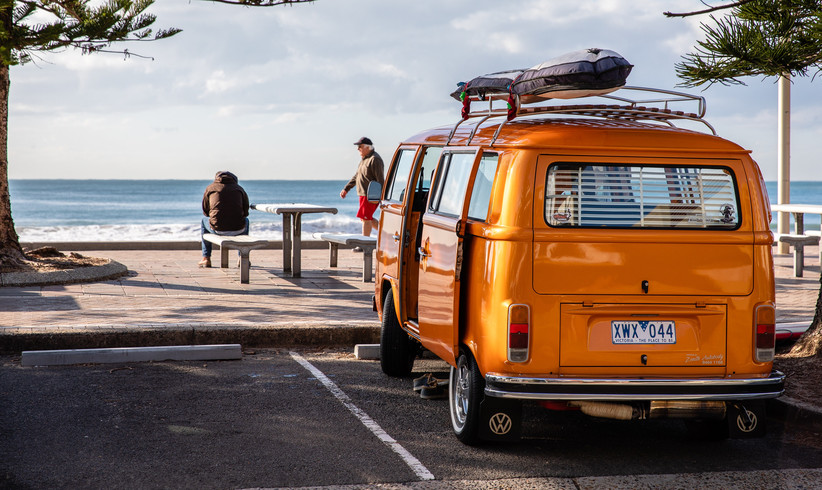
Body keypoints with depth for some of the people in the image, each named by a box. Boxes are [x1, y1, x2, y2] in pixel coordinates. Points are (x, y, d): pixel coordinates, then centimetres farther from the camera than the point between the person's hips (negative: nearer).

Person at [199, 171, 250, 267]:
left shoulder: (210, 188, 9)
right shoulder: (239, 189, 12)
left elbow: (205, 211, 17)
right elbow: (245, 211, 16)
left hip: (218, 230, -1)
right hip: (238, 230, 1)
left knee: (204, 221, 34)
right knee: (245, 220, 38)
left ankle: (206, 258, 32)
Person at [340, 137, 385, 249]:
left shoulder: (375, 160, -15)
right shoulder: (365, 159, 17)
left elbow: (380, 180, -19)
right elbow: (356, 176, 23)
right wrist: (346, 189, 21)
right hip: (364, 194, 10)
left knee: (365, 217, -7)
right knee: (366, 218, 13)